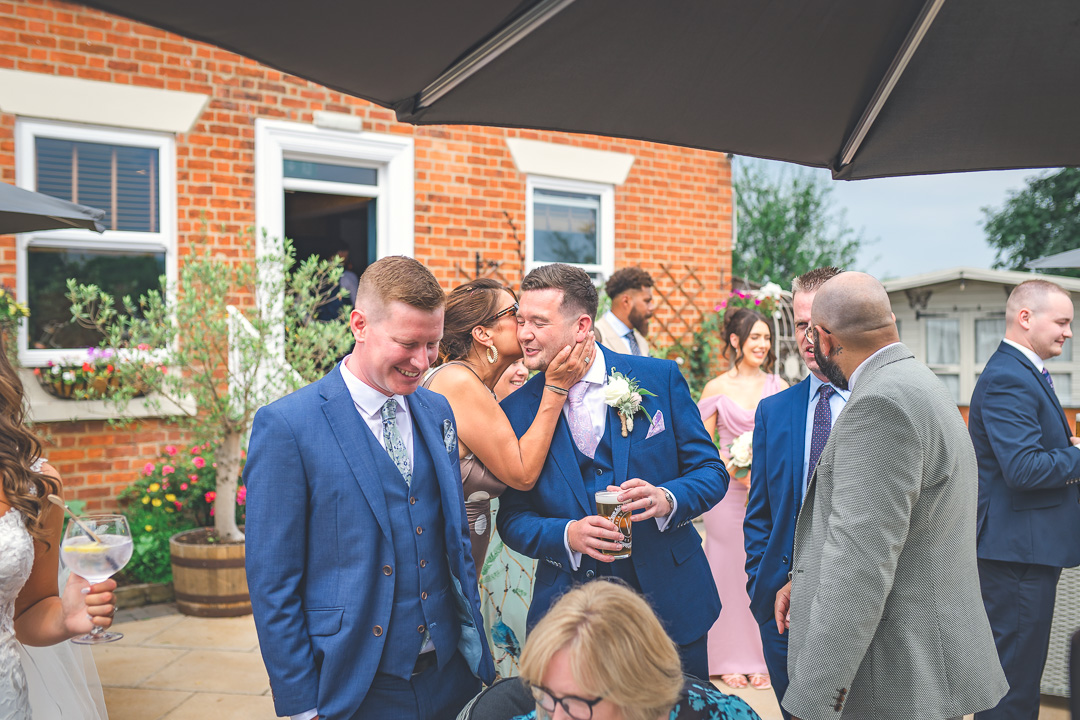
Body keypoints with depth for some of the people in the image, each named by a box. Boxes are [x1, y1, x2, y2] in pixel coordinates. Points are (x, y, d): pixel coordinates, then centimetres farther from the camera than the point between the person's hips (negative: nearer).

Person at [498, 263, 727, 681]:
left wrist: (666, 499, -22)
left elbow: (711, 471, -1)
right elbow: (512, 518, 0)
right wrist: (567, 535, -19)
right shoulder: (516, 411, -2)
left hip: (671, 603, 0)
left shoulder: (660, 379, -4)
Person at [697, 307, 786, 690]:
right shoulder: (716, 388, 0)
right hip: (728, 490, -2)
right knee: (729, 568, 3)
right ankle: (731, 660, 16)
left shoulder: (779, 386, 6)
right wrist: (734, 469, -14)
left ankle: (764, 659, 18)